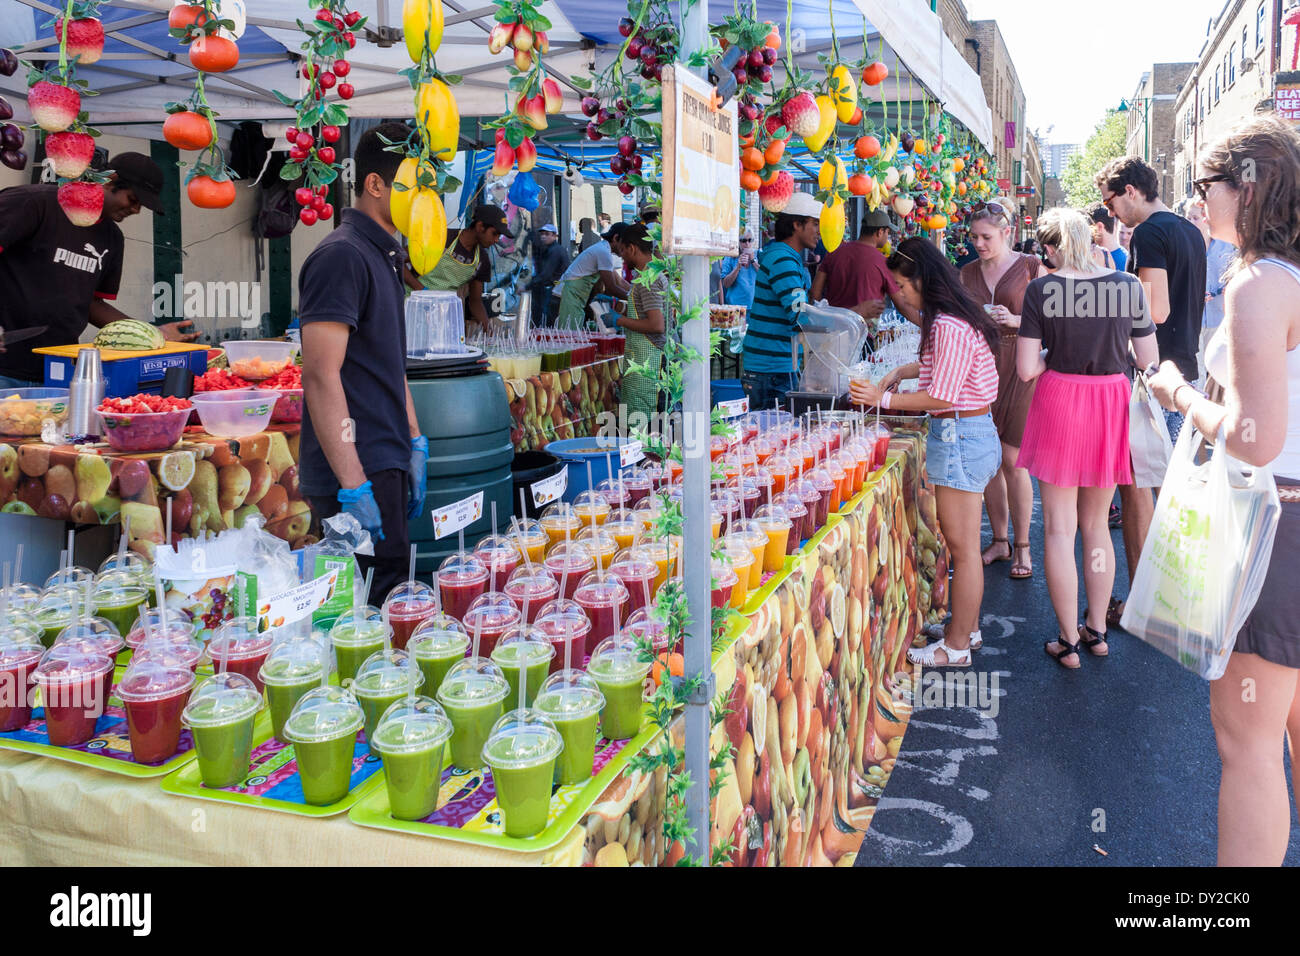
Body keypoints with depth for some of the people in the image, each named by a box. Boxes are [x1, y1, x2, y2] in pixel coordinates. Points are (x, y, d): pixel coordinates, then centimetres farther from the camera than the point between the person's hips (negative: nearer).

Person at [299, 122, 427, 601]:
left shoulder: (384, 254, 16)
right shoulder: (342, 256, -14)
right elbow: (321, 375, -21)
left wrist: (414, 443, 21)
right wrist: (353, 485, -23)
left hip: (386, 463, 9)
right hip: (358, 470, -9)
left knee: (391, 592, 15)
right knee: (374, 603, -4)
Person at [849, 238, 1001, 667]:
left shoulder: (949, 326, -20)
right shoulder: (957, 318, 12)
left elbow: (941, 397, -20)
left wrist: (883, 399, -13)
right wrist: (901, 372, 21)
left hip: (960, 437, -10)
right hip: (969, 432, 10)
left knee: (963, 547, 0)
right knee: (963, 543, 17)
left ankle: (956, 646, 10)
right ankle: (968, 629, 29)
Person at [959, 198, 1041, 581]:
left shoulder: (1029, 266, 0)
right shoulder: (968, 273, 13)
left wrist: (1015, 320, -16)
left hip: (1018, 368, -4)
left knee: (1012, 459, -5)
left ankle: (1022, 547, 7)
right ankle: (999, 541, 19)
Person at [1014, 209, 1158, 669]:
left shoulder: (1041, 290, -8)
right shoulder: (1129, 286, -1)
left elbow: (1026, 369, -11)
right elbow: (1149, 361, 3)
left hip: (1059, 402, -3)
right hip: (1111, 405, 3)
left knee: (1059, 528, 6)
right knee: (1096, 525, 18)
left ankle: (1068, 641, 12)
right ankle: (1097, 631, 27)